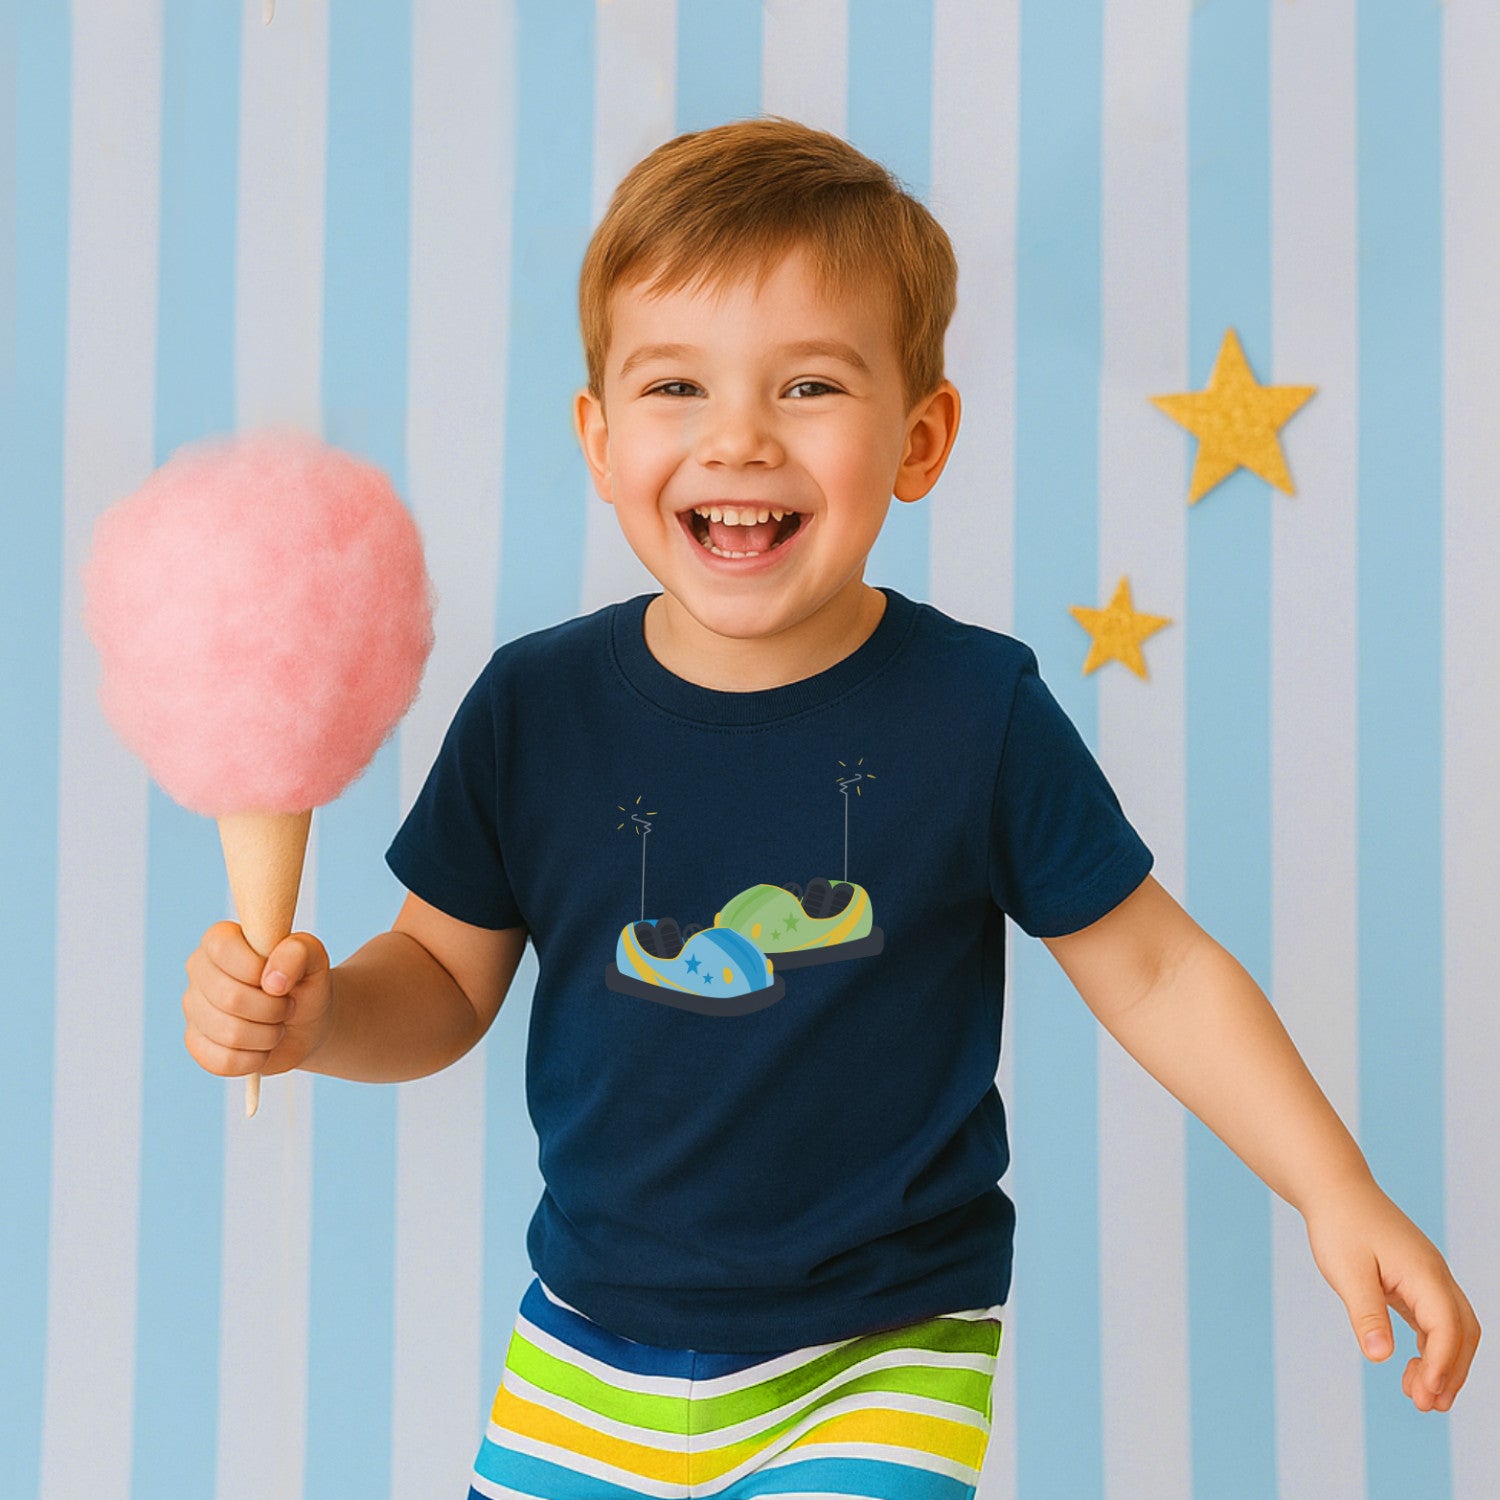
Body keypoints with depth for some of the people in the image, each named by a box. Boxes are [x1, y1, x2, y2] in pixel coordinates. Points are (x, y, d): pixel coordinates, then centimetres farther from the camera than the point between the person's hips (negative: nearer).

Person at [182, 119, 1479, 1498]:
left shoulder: (977, 708, -13)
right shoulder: (533, 708, -8)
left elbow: (1154, 971, -3)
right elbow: (448, 978, 3)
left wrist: (1338, 1192, -9)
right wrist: (312, 1014, -16)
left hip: (878, 1358, -2)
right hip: (588, 1356, 3)